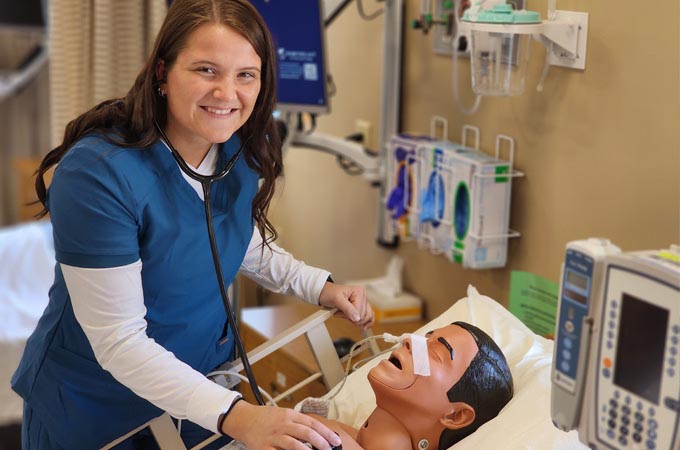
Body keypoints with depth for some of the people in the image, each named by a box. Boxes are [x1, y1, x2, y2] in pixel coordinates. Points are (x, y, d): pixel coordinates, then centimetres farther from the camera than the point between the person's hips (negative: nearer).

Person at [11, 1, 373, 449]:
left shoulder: (243, 150, -9)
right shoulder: (97, 173, -30)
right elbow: (119, 342, -29)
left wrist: (321, 287, -3)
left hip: (205, 381, 5)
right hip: (97, 408, -5)